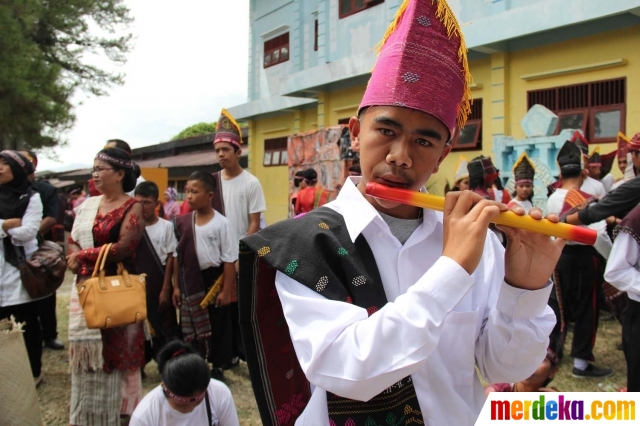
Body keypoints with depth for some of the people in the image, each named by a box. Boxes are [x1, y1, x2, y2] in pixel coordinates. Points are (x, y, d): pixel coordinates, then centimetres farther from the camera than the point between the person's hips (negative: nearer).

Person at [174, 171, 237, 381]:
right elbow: (178, 256, 6)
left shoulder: (221, 223, -12)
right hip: (190, 281, 4)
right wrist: (176, 285, 5)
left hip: (214, 279, -4)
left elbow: (229, 260, -10)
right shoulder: (183, 222, 0)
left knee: (218, 325, 9)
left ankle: (217, 367, 25)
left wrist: (226, 290, -12)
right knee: (190, 326, 14)